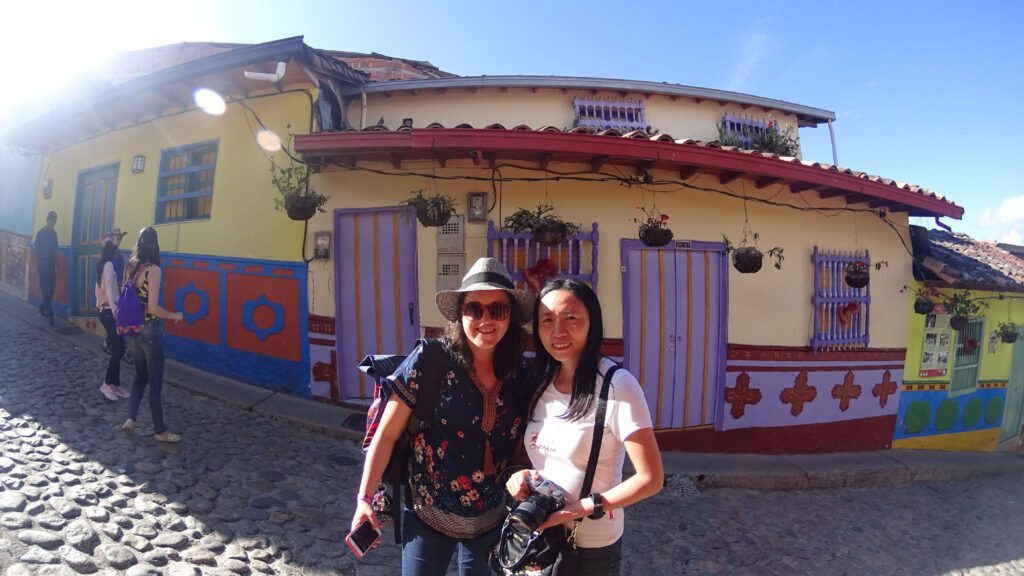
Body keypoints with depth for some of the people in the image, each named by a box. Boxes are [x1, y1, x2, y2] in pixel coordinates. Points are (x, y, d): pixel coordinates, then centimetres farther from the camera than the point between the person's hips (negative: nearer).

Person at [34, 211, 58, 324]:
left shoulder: (54, 233, 11)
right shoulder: (41, 232, -6)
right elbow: (37, 249, -6)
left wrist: (55, 264, 13)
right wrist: (37, 263, -10)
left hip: (51, 263, 6)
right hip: (43, 263, -6)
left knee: (51, 288, 5)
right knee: (45, 288, -7)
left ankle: (42, 309, 19)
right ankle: (49, 313, -6)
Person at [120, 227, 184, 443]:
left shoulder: (130, 267, 2)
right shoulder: (153, 269, -18)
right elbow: (153, 308, -21)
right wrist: (174, 315, -6)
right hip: (150, 332, -7)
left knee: (141, 375, 24)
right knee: (155, 382, 4)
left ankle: (130, 419, 23)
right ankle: (160, 431, 15)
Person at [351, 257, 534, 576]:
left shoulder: (522, 375, -7)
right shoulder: (429, 361, -18)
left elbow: (524, 444, 6)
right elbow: (387, 434, -12)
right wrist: (364, 498, -13)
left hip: (491, 520, 3)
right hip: (429, 517, -3)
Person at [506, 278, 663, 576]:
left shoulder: (618, 386, -22)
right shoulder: (540, 381, -3)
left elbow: (651, 479, -18)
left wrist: (584, 508, -23)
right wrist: (519, 476, -9)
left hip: (591, 546, -5)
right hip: (538, 534, 5)